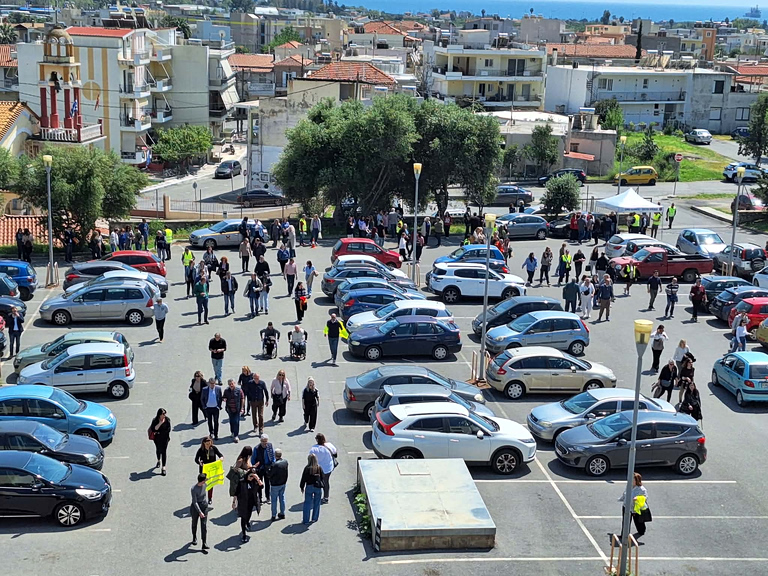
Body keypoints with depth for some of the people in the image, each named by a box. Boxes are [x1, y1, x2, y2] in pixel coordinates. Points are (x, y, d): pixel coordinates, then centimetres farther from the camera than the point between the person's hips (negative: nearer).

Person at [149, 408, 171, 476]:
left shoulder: (167, 419, -11)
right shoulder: (155, 420, -13)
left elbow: (168, 429, -7)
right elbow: (153, 429, -22)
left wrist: (159, 432, -10)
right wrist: (160, 423, -31)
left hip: (165, 438, -1)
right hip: (157, 438, 1)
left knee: (164, 451, -6)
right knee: (158, 450, 22)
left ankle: (164, 467, -5)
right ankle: (159, 461, 50)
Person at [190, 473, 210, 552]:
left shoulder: (204, 485, -7)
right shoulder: (193, 489, -24)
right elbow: (195, 502, -23)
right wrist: (200, 512, -28)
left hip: (204, 506, 4)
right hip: (196, 507, -4)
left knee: (204, 526, -1)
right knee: (194, 524, 18)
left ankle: (204, 545, -1)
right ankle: (194, 538, 45)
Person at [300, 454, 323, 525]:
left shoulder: (307, 468, -12)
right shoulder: (319, 468, -5)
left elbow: (303, 478, -6)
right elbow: (322, 478, 4)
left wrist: (302, 487, 6)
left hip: (309, 487, -2)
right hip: (318, 487, 2)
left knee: (307, 503, 6)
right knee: (316, 503, 15)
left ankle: (306, 520, 7)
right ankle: (315, 518, 23)